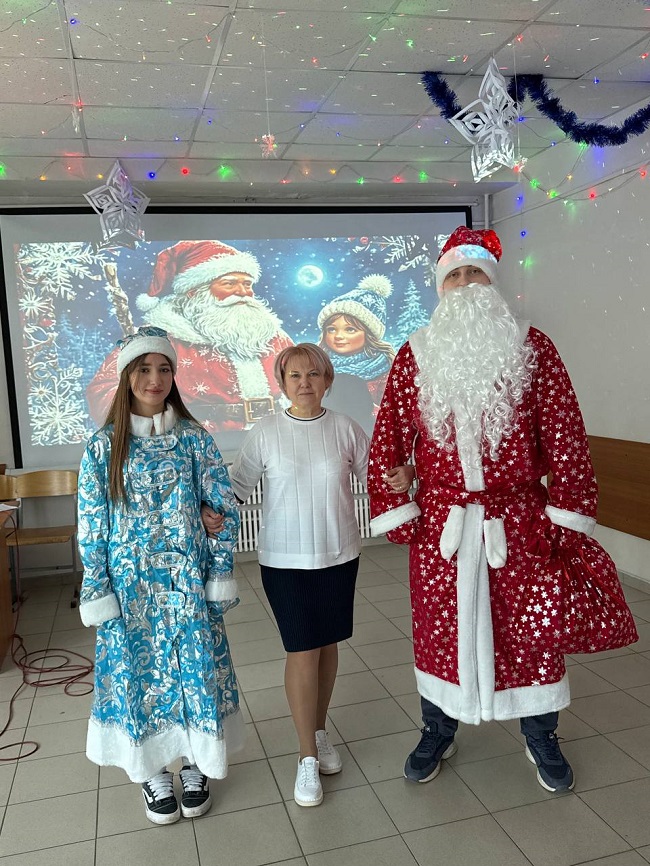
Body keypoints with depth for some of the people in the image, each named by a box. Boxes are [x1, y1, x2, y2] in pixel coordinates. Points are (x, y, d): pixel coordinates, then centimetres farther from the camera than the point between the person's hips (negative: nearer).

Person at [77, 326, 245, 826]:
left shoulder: (194, 438, -3)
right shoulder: (103, 447, -4)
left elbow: (227, 509, -1)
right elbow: (91, 527, -1)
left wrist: (221, 573, -5)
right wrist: (98, 593, -4)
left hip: (189, 580, 0)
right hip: (131, 585, 0)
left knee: (195, 668, 9)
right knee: (140, 672, 11)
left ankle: (195, 763, 33)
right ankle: (153, 772, 33)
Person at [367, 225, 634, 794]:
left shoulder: (532, 348, -2)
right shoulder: (415, 356, 0)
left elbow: (564, 433, -3)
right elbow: (389, 437, 0)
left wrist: (568, 515, -5)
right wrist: (394, 511, -4)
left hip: (518, 519, 0)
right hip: (440, 522, 1)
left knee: (531, 629, 13)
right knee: (440, 627, 14)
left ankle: (542, 738, 38)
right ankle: (437, 735, 37)